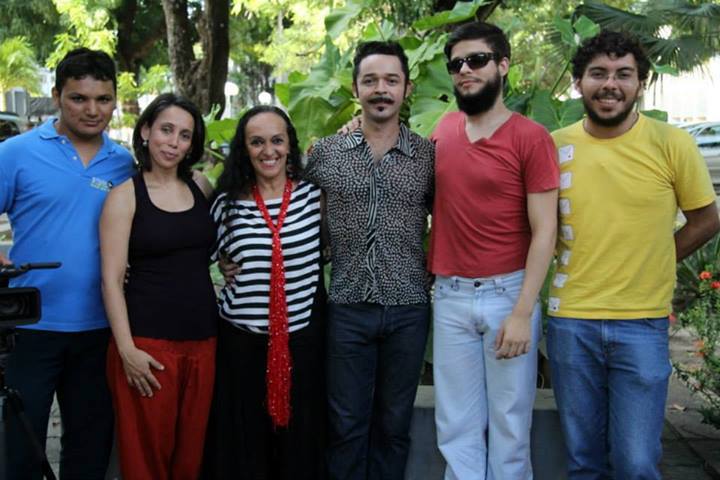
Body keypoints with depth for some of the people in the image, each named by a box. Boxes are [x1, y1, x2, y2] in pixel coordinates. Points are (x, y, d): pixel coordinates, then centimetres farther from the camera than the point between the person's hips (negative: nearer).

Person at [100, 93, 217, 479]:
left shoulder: (202, 187, 9)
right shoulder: (125, 195, -3)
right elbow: (111, 279, -7)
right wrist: (127, 349, -14)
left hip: (203, 339, 4)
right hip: (148, 343, -4)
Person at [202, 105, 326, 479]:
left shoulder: (314, 193, 0)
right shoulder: (228, 202, 2)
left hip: (303, 335, 0)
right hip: (241, 340, 0)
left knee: (300, 441, 9)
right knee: (243, 444, 8)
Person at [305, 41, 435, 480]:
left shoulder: (429, 155, 1)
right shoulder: (325, 152, 2)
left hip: (409, 309, 0)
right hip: (348, 307, 0)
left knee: (393, 425, 11)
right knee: (346, 425, 7)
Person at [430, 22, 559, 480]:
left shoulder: (531, 138, -8)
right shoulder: (443, 131, 6)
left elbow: (544, 231, -11)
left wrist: (523, 312, -16)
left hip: (508, 293, -4)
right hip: (450, 295, 4)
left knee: (509, 422, 8)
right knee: (457, 426, 11)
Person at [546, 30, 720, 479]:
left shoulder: (672, 144, -6)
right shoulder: (554, 146, -1)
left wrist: (649, 267, 2)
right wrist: (579, 268, 2)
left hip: (642, 324, -2)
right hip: (570, 322, 2)